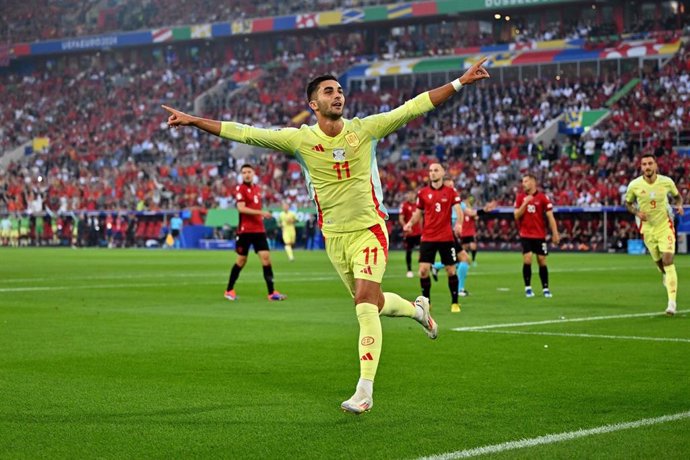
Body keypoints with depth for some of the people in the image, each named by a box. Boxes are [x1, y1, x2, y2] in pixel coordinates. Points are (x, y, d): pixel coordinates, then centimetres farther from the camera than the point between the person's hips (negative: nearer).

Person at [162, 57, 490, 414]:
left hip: (369, 230, -3)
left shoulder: (365, 129, -6)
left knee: (365, 303, -17)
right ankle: (417, 309, 48)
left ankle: (365, 391, -16)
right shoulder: (300, 139, -4)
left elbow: (415, 106, -4)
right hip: (334, 236, 3)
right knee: (371, 303, 14)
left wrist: (460, 82, -8)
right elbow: (242, 133, -3)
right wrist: (193, 121, -5)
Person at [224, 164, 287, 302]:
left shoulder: (257, 188, 14)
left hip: (259, 230, 5)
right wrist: (261, 212, -25)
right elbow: (241, 208, -19)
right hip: (245, 230, -5)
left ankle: (271, 292, -5)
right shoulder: (240, 189, -7)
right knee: (241, 260, 2)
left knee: (266, 257, -5)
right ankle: (229, 290, 17)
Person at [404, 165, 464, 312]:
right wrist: (410, 223, -6)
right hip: (428, 238, 1)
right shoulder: (423, 192, 5)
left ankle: (454, 303, 17)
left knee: (451, 271, 3)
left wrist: (458, 223, -28)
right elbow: (418, 213, 13)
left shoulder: (451, 192, 0)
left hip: (446, 238, -1)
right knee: (423, 270, -7)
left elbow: (458, 210, -8)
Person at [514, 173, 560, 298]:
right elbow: (516, 216, -2)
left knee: (542, 261, 2)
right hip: (525, 235, 1)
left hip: (540, 235, -1)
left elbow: (550, 216, -3)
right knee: (527, 260, -10)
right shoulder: (520, 197, 3)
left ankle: (545, 288, 11)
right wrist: (525, 203, -16)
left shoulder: (542, 197, -4)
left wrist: (555, 233, -8)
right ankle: (528, 288, 1)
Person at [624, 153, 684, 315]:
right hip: (647, 228, 2)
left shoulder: (667, 182, -10)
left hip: (665, 226, -2)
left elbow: (677, 196, 9)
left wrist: (679, 205, -12)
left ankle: (672, 302, -13)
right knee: (658, 262, 13)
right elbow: (627, 203, 5)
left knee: (668, 262, -14)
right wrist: (637, 213, -14)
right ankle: (665, 275, 52)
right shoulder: (634, 185, -11)